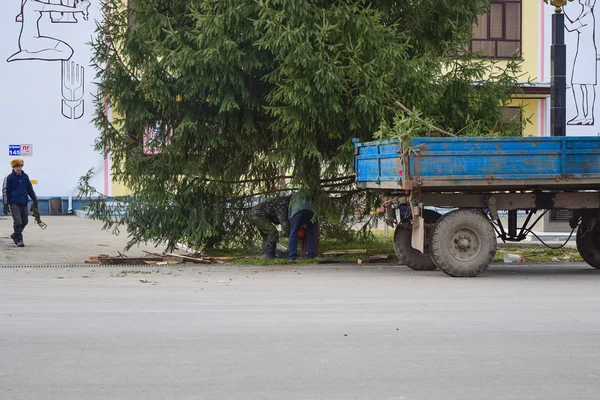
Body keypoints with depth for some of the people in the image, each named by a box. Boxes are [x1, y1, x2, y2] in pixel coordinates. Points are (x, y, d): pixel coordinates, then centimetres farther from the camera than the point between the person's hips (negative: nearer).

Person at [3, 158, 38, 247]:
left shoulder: (25, 177, 9)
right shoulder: (9, 178, -3)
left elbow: (30, 189, 17)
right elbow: (5, 191, -2)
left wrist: (35, 200, 12)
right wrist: (6, 204, -5)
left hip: (24, 203, 5)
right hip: (14, 203, -5)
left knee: (24, 221, 9)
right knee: (17, 221, -11)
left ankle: (15, 235, 29)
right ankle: (19, 240, -7)